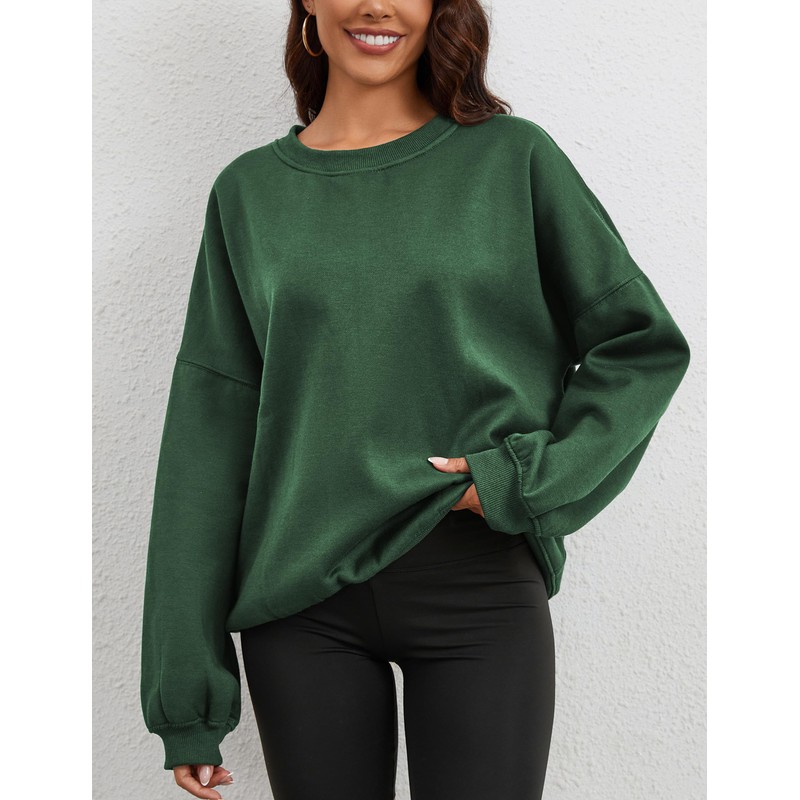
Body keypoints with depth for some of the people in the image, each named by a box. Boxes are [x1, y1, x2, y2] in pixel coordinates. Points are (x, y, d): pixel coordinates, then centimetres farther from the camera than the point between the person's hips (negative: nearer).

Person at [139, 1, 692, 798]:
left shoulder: (511, 157, 2)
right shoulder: (249, 192, 6)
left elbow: (643, 343, 5)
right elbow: (211, 433, 4)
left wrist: (528, 479, -10)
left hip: (480, 589, -1)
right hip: (300, 596, 2)